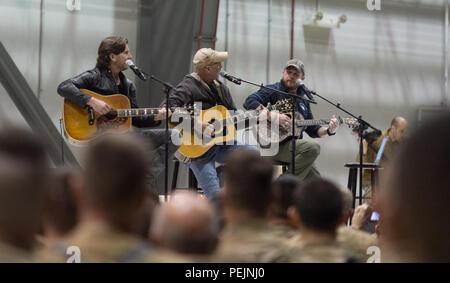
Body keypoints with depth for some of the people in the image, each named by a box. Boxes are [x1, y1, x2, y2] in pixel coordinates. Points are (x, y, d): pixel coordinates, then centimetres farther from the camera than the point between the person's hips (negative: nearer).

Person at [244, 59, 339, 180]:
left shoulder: (303, 99, 19)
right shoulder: (273, 90, -2)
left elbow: (312, 130, 22)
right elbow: (249, 102, -19)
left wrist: (328, 130, 1)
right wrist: (275, 116, -26)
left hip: (295, 146, 7)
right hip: (274, 145, -7)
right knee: (313, 148, -29)